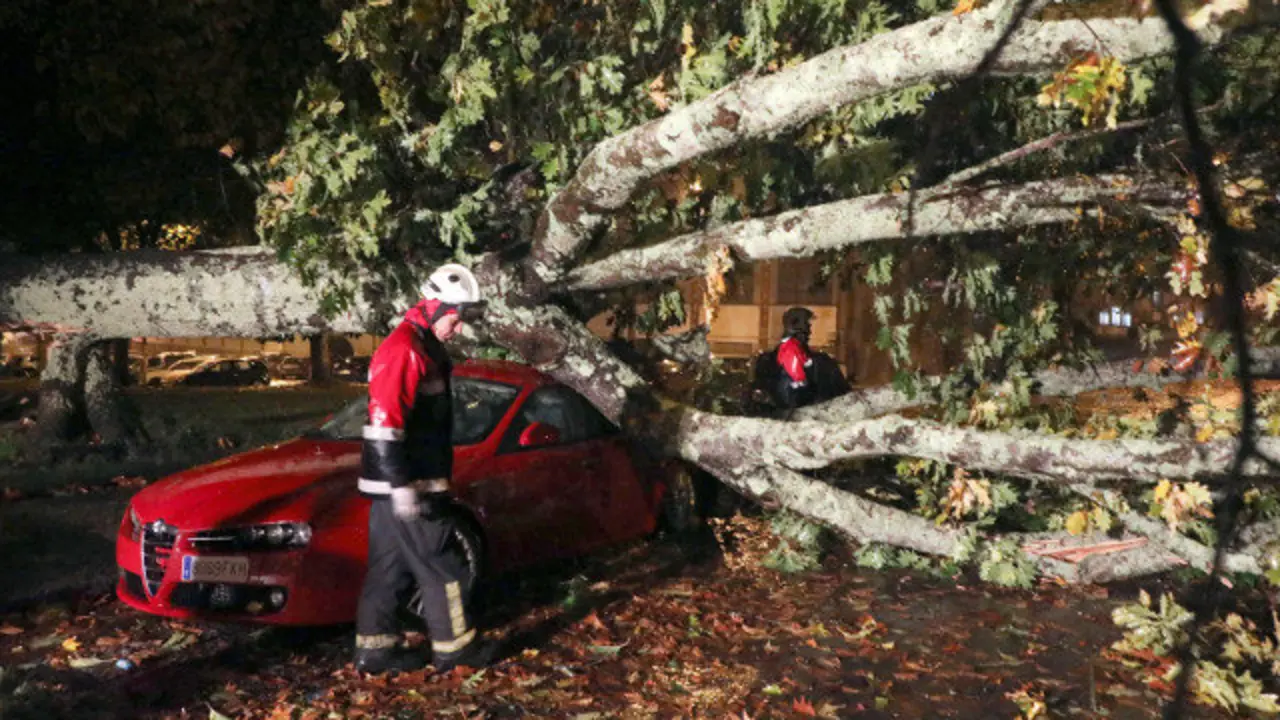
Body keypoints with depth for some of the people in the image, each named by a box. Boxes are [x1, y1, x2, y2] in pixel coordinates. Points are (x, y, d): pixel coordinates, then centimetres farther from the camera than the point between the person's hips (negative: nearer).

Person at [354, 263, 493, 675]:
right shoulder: (404, 349, -17)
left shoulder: (425, 348, 17)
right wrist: (403, 486, -24)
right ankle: (454, 647, 11)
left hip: (402, 486, 10)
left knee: (390, 568, 13)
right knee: (440, 567, 0)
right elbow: (384, 424, -23)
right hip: (403, 486, -10)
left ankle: (375, 649, 21)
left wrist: (437, 481, 27)